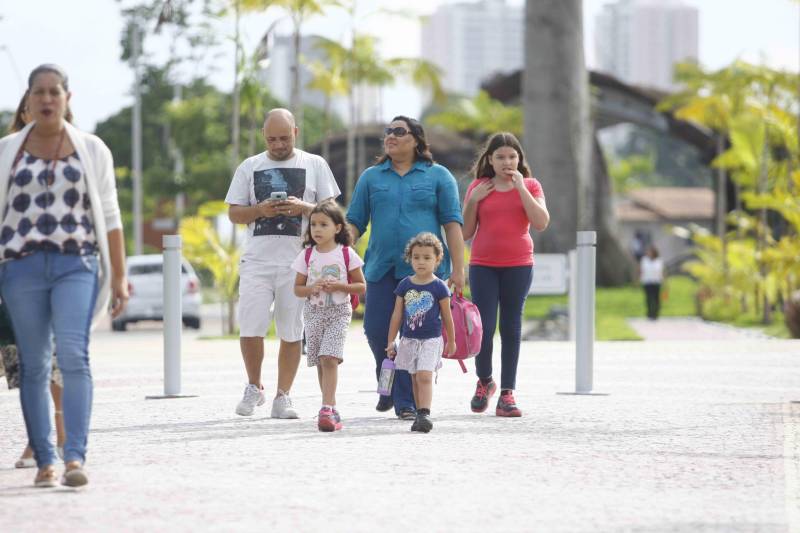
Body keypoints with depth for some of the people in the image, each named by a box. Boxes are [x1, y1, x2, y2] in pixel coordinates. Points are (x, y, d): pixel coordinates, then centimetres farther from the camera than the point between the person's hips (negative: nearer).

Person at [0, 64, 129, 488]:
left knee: (73, 355, -17)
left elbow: (109, 217, 10)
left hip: (77, 265, -1)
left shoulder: (91, 150, 10)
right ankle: (44, 460, 6)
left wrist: (119, 276, 6)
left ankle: (75, 457, -22)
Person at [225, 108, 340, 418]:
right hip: (257, 259, 0)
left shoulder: (315, 165, 9)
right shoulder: (249, 167, 11)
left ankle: (282, 397, 9)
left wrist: (303, 207, -11)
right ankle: (254, 388, 13)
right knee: (250, 329, -8)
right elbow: (234, 213, 10)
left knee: (292, 333, 1)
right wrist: (260, 210, -9)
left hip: (298, 261, 0)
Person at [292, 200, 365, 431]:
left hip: (339, 312, -4)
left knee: (329, 359, -18)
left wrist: (340, 286, -14)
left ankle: (326, 409, -25)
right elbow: (297, 288, 8)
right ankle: (332, 410, 17)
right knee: (321, 363, 7)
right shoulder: (306, 255, 5)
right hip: (313, 313, 4)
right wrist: (312, 288, -13)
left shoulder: (346, 254, -2)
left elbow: (361, 286, 2)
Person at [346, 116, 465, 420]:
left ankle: (408, 402, 4)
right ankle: (388, 386, 23)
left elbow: (452, 223, 3)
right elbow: (355, 223, 12)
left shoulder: (438, 176, 7)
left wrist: (458, 270, -4)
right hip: (382, 269, 2)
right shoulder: (371, 177, 13)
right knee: (376, 330, -4)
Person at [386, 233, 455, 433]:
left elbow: (446, 317, 4)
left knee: (425, 376, -17)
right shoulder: (405, 285, 3)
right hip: (409, 339, 4)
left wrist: (451, 341, 10)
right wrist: (390, 342, 8)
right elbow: (397, 315, 8)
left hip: (431, 340, -4)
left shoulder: (439, 287, -5)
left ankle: (424, 414, -21)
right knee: (415, 379, 10)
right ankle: (420, 415, 17)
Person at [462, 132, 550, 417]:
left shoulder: (530, 186, 4)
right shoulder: (478, 188, 5)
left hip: (518, 265, 0)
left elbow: (541, 223, -11)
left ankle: (507, 393, 5)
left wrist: (520, 187, -13)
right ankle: (484, 381, 18)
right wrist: (473, 200, -7)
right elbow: (465, 233, 6)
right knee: (484, 328, -6)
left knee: (511, 328, 2)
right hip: (483, 266, 0)